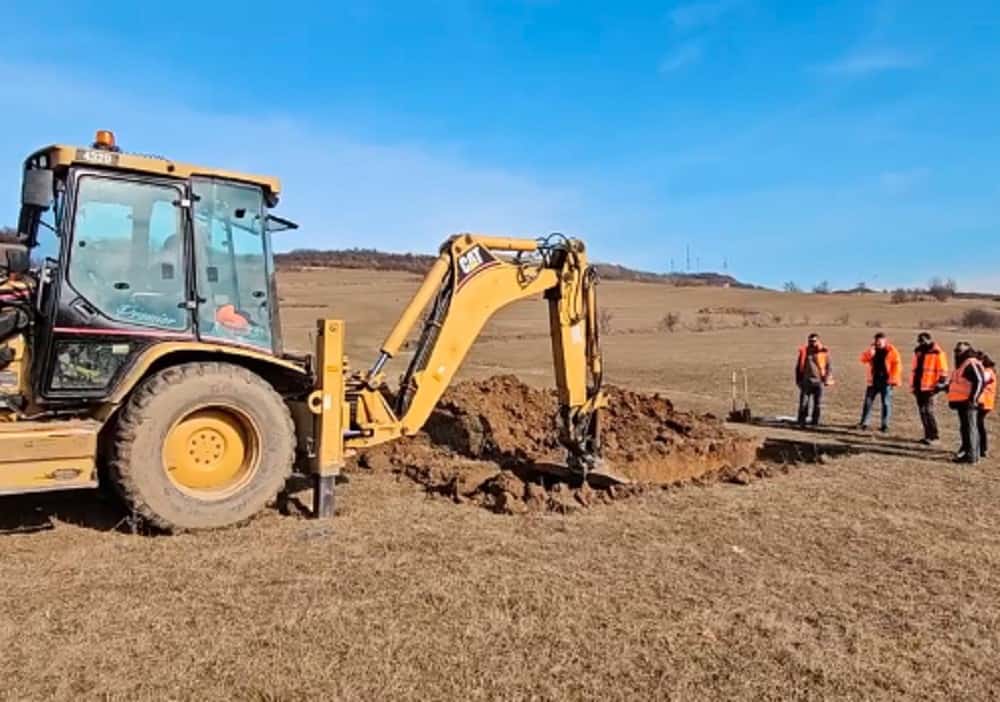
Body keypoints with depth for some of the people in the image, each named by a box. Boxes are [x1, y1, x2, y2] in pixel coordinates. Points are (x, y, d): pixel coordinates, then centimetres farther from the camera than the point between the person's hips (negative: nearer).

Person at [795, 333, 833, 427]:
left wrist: (827, 379, -5)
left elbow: (829, 367, 5)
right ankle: (801, 422, 5)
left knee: (818, 404, 5)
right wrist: (798, 380, 7)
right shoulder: (804, 351, 4)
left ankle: (814, 422, 14)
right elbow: (798, 366, 11)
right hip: (806, 381, 0)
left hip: (819, 381, 0)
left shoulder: (824, 352, 1)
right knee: (803, 403, -1)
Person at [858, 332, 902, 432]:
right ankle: (864, 422, 12)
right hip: (873, 380, 4)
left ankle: (885, 425, 8)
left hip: (886, 381, -4)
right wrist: (870, 350, -16)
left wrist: (894, 379, -13)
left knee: (886, 403, 1)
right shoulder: (873, 350, 8)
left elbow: (897, 365, -7)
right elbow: (864, 359, -3)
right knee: (868, 401, 5)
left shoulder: (892, 351, -5)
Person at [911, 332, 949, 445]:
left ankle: (933, 435, -5)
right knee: (922, 411, 10)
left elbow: (943, 371, -9)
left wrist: (940, 384, -15)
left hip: (929, 387, -8)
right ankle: (928, 435, 18)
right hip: (919, 387, 8)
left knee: (928, 411, -12)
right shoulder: (918, 351, 15)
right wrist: (913, 384, 22)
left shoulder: (937, 353, -8)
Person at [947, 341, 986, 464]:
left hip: (968, 403, -10)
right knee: (964, 428, 17)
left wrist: (973, 398, -21)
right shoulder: (962, 364, 19)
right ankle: (966, 450, 27)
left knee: (970, 428, -7)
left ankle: (971, 455, -5)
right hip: (961, 402, 10)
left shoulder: (972, 364, -14)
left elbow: (980, 381, -21)